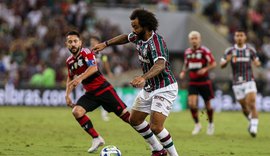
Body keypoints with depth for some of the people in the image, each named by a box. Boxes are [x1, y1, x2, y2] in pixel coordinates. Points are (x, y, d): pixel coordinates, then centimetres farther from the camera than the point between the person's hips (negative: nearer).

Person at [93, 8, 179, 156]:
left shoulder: (156, 42, -29)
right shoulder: (139, 37, -3)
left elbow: (160, 64, -48)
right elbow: (126, 37, 23)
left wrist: (143, 77, -64)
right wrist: (106, 44, 21)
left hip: (164, 89, -10)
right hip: (149, 88, 10)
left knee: (155, 127, -21)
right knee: (135, 120, 17)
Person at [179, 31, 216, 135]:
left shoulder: (204, 51, -9)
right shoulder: (187, 52, 7)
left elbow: (213, 64, -9)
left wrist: (205, 69, -25)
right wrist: (183, 72, 2)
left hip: (204, 81, -3)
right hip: (192, 82, 3)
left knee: (207, 104, 7)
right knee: (191, 104, -13)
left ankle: (211, 124, 30)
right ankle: (197, 125, 5)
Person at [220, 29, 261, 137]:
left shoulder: (250, 50, 1)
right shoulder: (230, 51, 0)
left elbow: (257, 62, 13)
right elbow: (222, 65, 2)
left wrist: (257, 63, -13)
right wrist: (227, 60, -21)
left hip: (249, 81, -1)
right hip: (237, 83, 1)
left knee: (252, 104, -18)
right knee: (244, 107, 9)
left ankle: (254, 128, -18)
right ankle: (251, 121, 36)